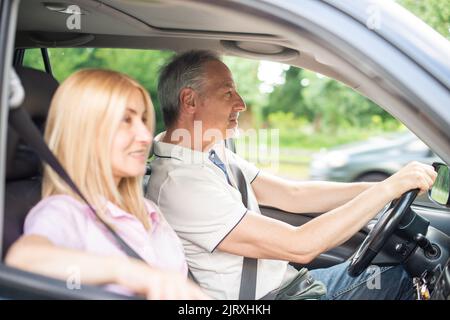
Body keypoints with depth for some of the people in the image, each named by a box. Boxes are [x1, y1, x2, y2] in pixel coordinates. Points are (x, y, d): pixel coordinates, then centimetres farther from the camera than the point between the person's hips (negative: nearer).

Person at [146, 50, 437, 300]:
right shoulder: (179, 184, -26)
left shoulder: (215, 154, 5)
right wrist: (388, 188, -22)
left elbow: (293, 195, 6)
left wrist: (378, 187, -2)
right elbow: (300, 247, -27)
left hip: (290, 278, 8)